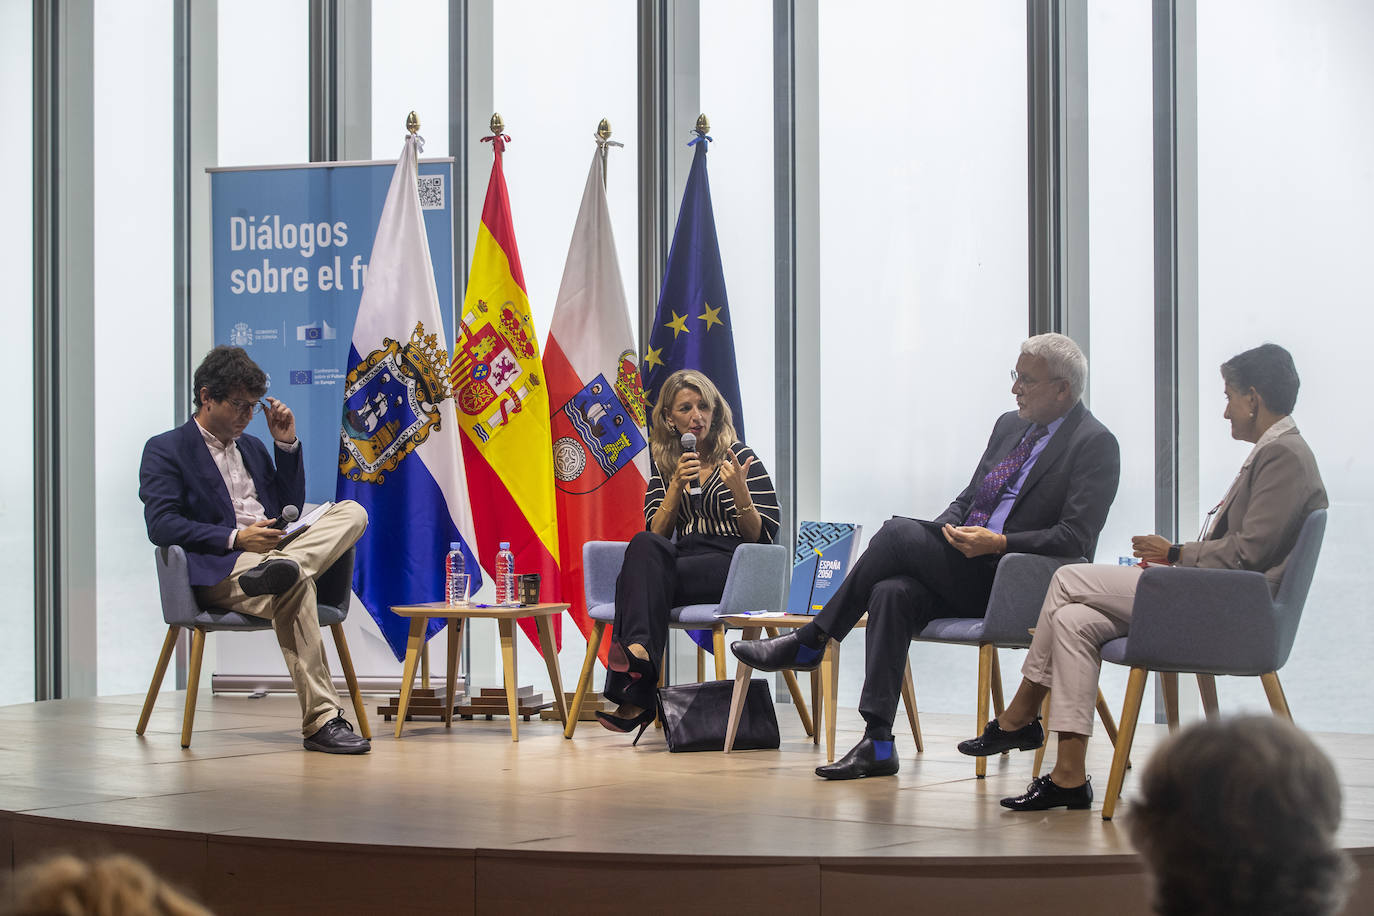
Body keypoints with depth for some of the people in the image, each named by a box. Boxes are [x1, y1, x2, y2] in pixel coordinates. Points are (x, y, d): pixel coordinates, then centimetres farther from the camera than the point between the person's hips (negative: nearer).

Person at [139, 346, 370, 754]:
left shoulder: (252, 447, 28)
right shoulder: (165, 450, 6)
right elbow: (161, 525, -8)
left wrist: (287, 445, 15)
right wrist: (235, 538, -18)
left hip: (270, 549, 7)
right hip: (218, 571, -7)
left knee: (352, 512, -15)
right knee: (295, 584, -38)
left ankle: (278, 567, -42)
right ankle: (321, 720, -41)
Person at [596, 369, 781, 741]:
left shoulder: (739, 457, 5)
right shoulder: (665, 465, 17)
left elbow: (761, 537, 0)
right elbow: (656, 532, 6)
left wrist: (739, 491, -17)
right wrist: (677, 484, -7)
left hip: (730, 564, -4)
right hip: (682, 563, 4)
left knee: (644, 573, -30)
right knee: (644, 545, -31)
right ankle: (638, 650, -49)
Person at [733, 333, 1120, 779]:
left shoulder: (1095, 445, -7)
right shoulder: (1009, 425, 19)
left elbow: (1074, 539, -15)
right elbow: (968, 499, 22)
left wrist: (999, 543, -23)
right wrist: (944, 530, 0)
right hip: (966, 571, 7)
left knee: (899, 532, -20)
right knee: (892, 593, -22)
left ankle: (809, 642, -7)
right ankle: (877, 743, -24)